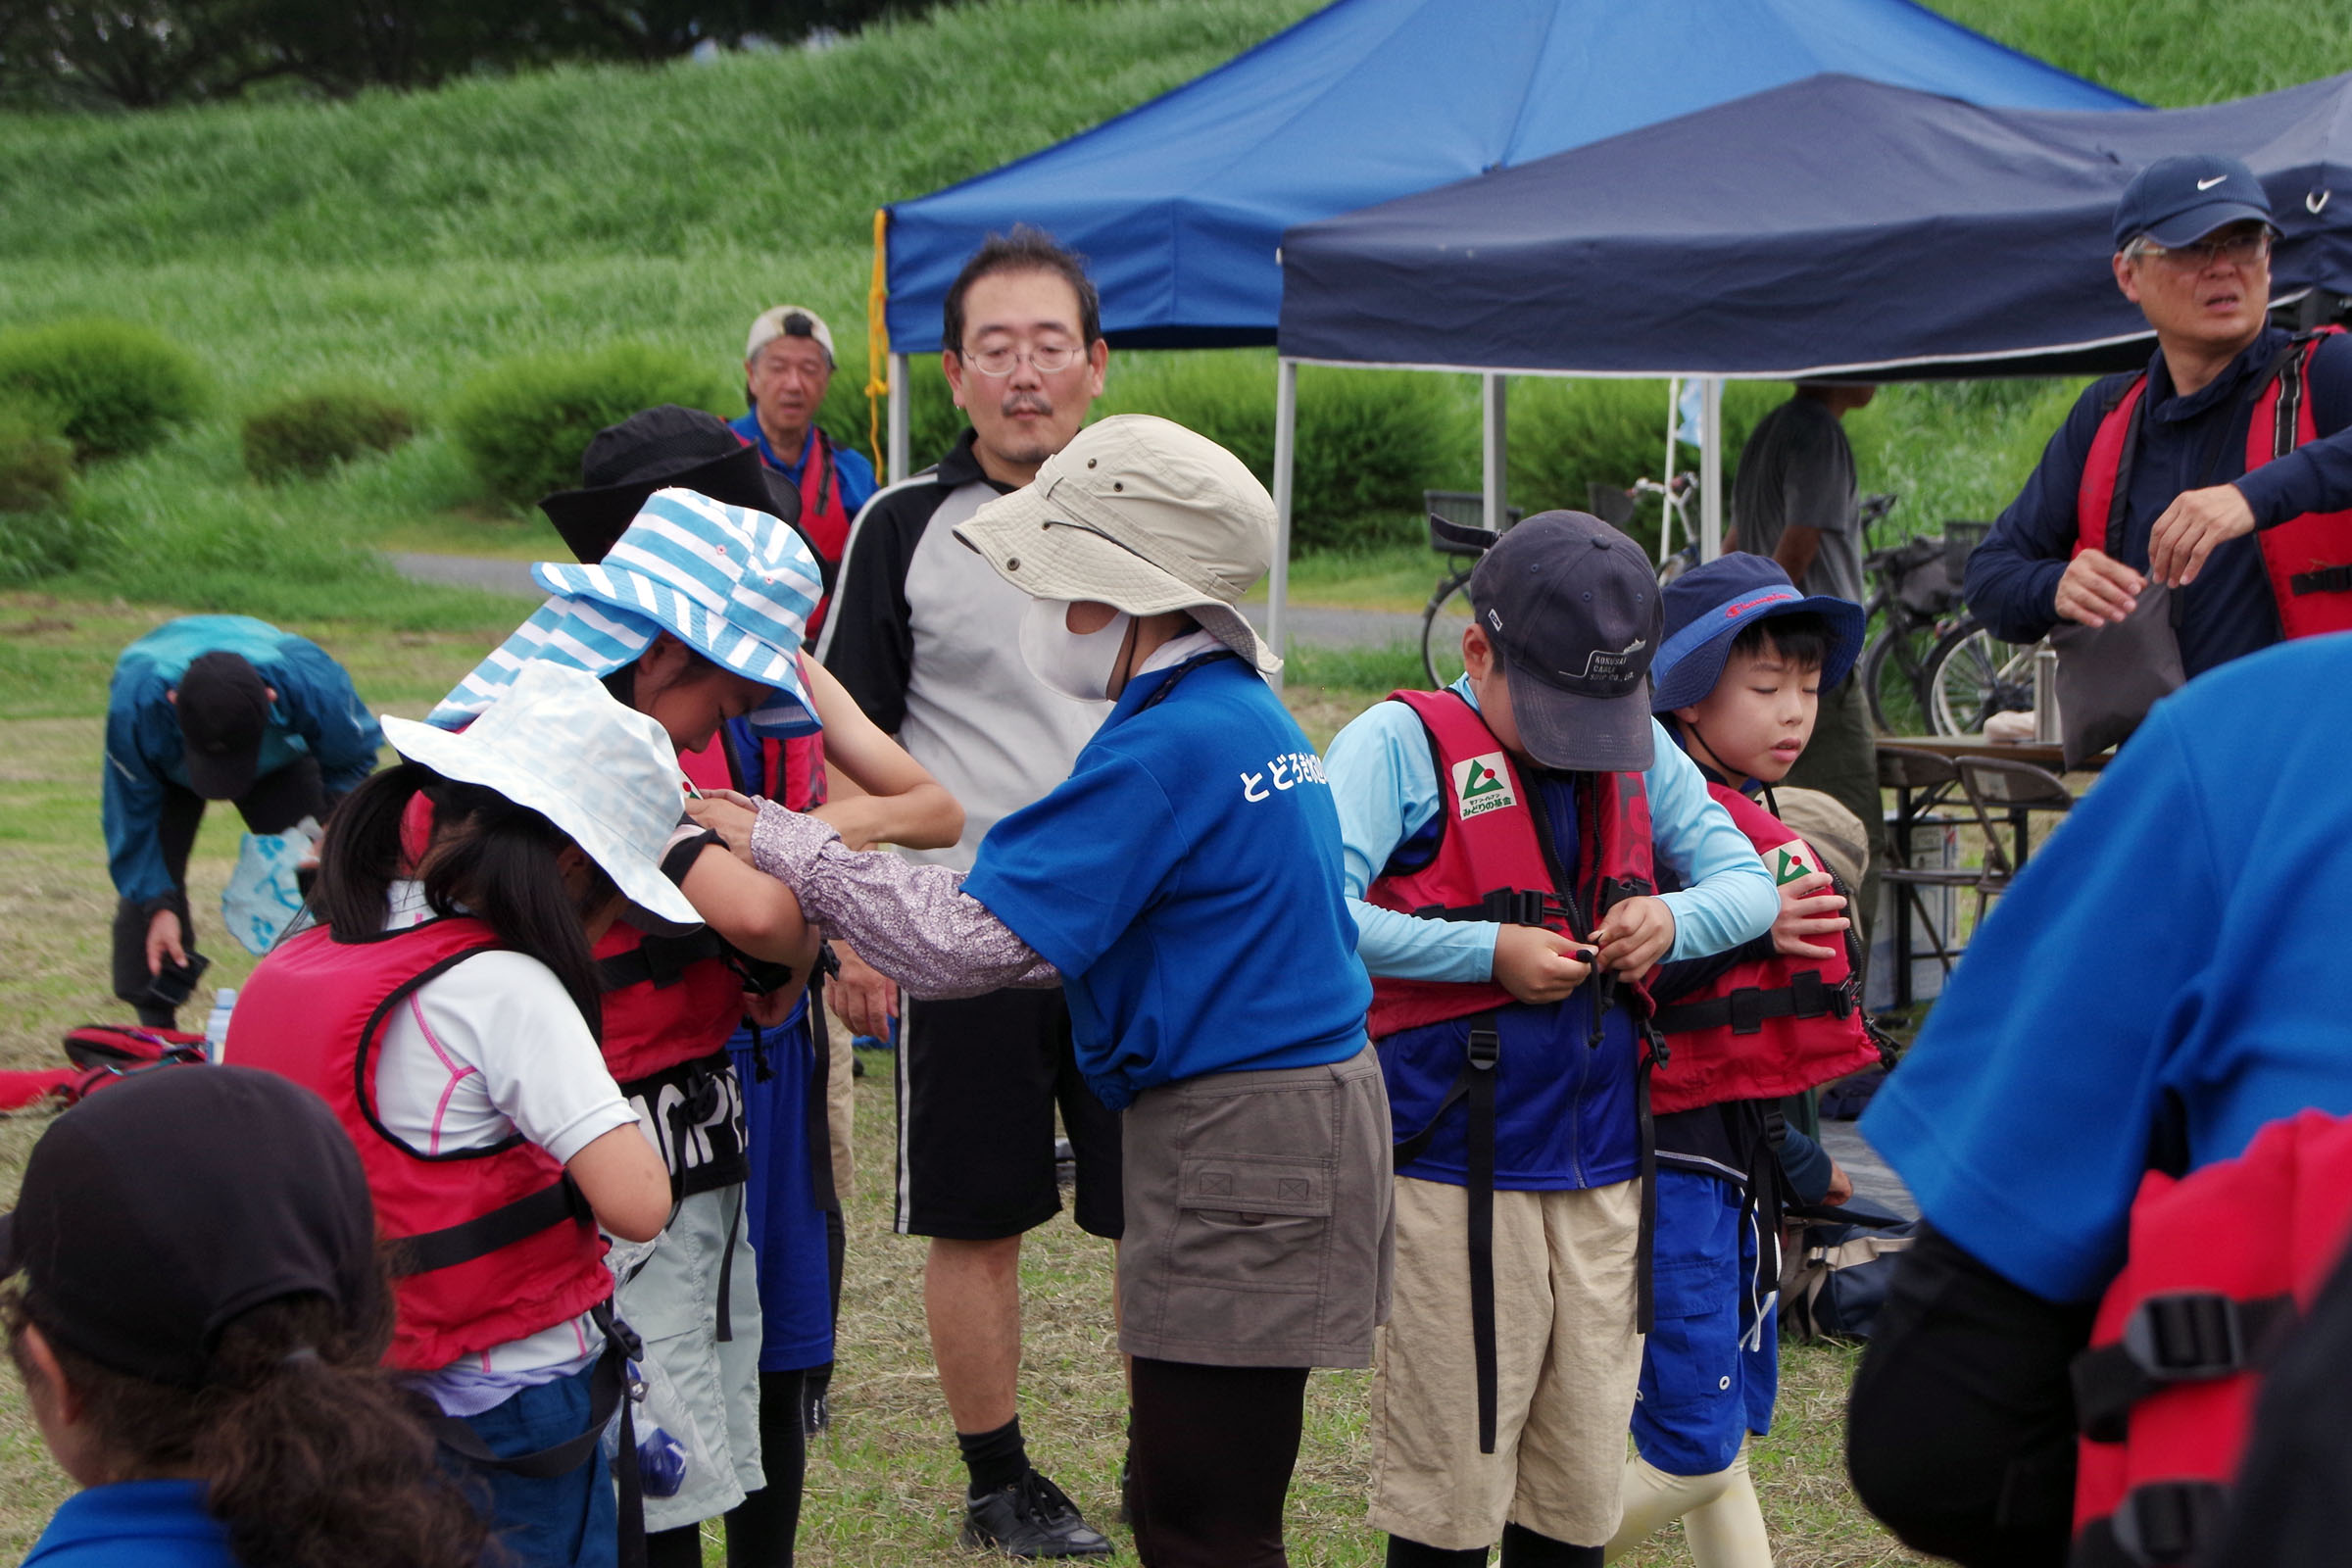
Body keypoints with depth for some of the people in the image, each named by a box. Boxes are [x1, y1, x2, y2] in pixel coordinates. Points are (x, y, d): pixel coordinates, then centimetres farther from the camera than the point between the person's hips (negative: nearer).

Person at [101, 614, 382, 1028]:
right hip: (165, 773, -1)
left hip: (280, 758, 1)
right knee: (151, 874, -15)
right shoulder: (135, 703, -45)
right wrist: (158, 905, -30)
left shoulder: (311, 685, -43)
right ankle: (155, 1029, -5)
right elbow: (132, 813, -28)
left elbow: (354, 762, -18)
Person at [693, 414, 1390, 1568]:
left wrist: (778, 843, -12)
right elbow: (1076, 910, 18)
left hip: (1239, 1145, -10)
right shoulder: (1247, 709, 12)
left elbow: (972, 941, -20)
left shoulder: (1169, 746, -19)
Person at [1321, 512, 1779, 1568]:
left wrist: (1673, 918, -5)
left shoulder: (1642, 750, 11)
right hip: (1455, 1169, -5)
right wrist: (1488, 953, -16)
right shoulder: (1399, 744, -6)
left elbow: (1750, 882, 17)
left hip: (1603, 1166, 5)